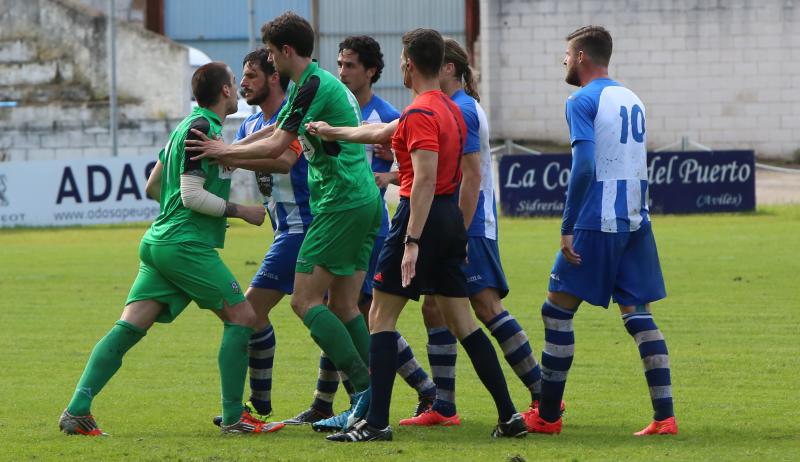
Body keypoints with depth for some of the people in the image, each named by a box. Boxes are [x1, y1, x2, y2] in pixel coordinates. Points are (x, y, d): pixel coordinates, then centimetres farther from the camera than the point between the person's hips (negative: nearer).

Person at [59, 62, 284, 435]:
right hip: (187, 246, -9)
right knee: (241, 316, -2)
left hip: (158, 241, 9)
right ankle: (233, 416, -2)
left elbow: (153, 187, 27)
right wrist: (240, 211, -7)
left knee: (129, 326, 1)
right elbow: (192, 195, -16)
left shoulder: (187, 126, 19)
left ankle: (77, 410, -8)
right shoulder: (202, 128, -11)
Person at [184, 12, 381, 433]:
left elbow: (275, 147, -14)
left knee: (305, 301, -9)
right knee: (343, 306, 10)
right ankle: (372, 402, 5)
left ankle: (365, 389, -15)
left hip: (341, 204, -10)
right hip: (365, 200, 10)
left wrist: (226, 151, -1)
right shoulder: (327, 83, 20)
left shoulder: (312, 86, -12)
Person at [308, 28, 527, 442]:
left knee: (380, 316, -1)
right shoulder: (450, 109, 15)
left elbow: (425, 180, -23)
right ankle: (509, 415, 6)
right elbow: (384, 131, 27)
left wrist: (411, 242, -27)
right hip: (451, 218, 9)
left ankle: (377, 422, -5)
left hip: (423, 217, -9)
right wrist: (334, 132, 34)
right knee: (461, 321, 11)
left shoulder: (420, 113, -14)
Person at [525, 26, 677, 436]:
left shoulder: (583, 101, -8)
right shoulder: (631, 100, 16)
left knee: (557, 310, 2)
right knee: (637, 313, 7)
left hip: (597, 222, -7)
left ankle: (548, 415, 6)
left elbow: (584, 167, -18)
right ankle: (664, 416, -2)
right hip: (636, 223, 7)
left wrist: (568, 228, -16)